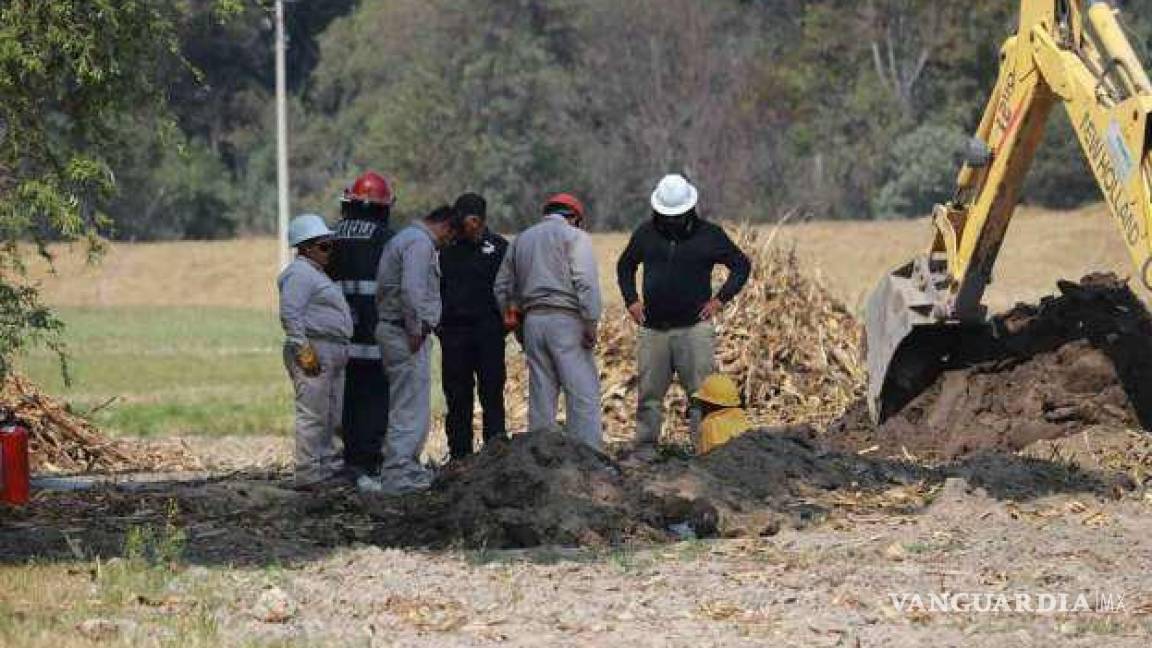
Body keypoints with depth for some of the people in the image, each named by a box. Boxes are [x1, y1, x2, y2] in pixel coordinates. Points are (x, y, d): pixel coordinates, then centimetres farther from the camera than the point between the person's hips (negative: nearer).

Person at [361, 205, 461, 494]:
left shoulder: (404, 238, 21)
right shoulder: (420, 243, -12)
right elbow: (412, 290, -24)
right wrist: (416, 330, -19)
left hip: (391, 328, 11)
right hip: (405, 332, -11)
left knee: (406, 406, 17)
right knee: (410, 408, -10)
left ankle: (406, 468, 23)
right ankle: (396, 477, -13)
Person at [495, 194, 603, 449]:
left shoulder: (521, 239, 18)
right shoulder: (575, 237, -1)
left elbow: (503, 286, 20)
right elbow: (586, 283, -12)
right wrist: (591, 323, -11)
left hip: (533, 321, 6)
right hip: (566, 320, -6)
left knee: (541, 393, 9)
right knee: (583, 392, -5)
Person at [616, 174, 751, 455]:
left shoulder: (709, 236, 2)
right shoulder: (646, 234, 9)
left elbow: (742, 265, 10)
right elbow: (625, 266, 25)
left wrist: (720, 299, 1)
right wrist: (631, 300, 11)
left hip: (694, 327, -3)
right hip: (653, 329, 3)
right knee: (650, 394, 4)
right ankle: (645, 450, 10)